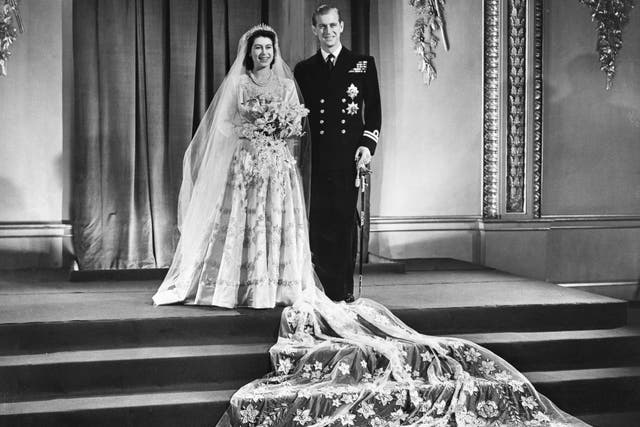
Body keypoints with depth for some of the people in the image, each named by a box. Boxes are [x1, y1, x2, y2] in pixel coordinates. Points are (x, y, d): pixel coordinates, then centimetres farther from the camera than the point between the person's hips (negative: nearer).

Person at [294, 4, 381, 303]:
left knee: (346, 222, 0)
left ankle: (345, 289, 8)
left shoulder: (363, 64, 10)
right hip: (316, 158, 1)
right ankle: (324, 288, 6)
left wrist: (368, 144, -6)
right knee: (319, 223, -1)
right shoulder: (303, 70, 13)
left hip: (350, 156, -1)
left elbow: (374, 109, 7)